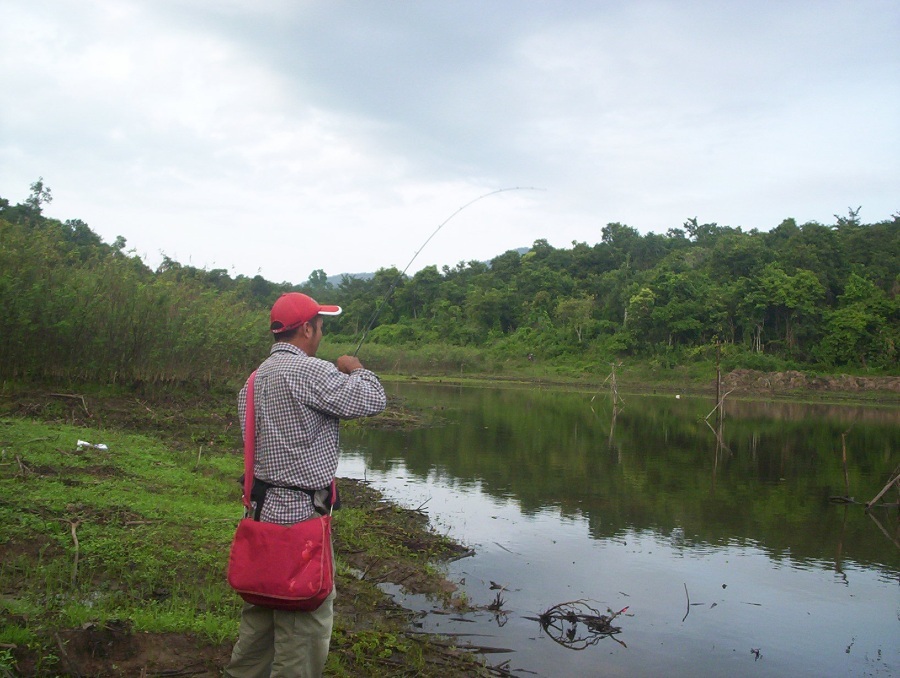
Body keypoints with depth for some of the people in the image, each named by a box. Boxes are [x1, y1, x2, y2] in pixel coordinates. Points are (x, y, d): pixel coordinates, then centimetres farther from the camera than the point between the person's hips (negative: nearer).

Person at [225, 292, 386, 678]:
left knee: (261, 611, 19)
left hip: (264, 509, 10)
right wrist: (355, 369, 3)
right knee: (306, 623, 0)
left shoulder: (255, 379, 13)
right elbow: (373, 400, -15)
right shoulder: (307, 370, -16)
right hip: (300, 514, -9)